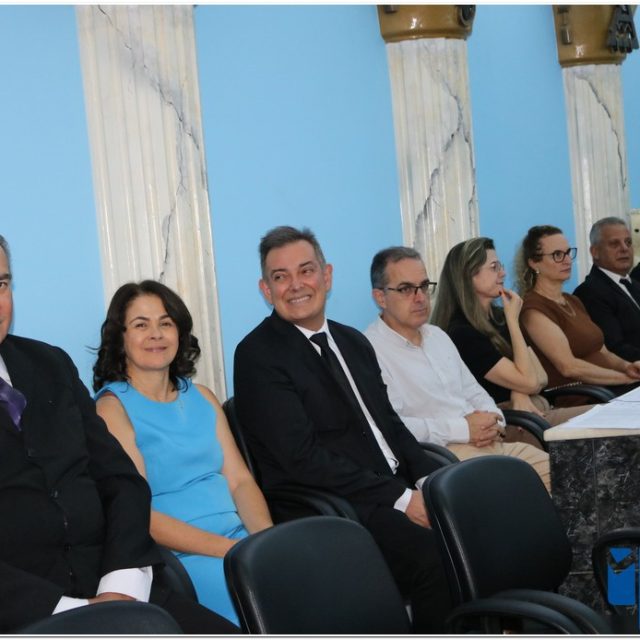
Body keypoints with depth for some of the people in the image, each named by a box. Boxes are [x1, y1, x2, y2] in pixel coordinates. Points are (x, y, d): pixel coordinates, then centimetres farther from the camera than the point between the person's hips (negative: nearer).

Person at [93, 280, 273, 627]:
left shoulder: (201, 397, 18)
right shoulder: (112, 407, -1)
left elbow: (239, 479, 11)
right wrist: (231, 549, -18)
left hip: (240, 538, 6)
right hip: (177, 558, -6)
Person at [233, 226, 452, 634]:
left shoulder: (353, 341, 17)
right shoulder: (257, 355, -7)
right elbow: (302, 457, -15)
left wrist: (427, 484, -3)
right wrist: (400, 497, -17)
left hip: (399, 488, 7)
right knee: (437, 558, -28)